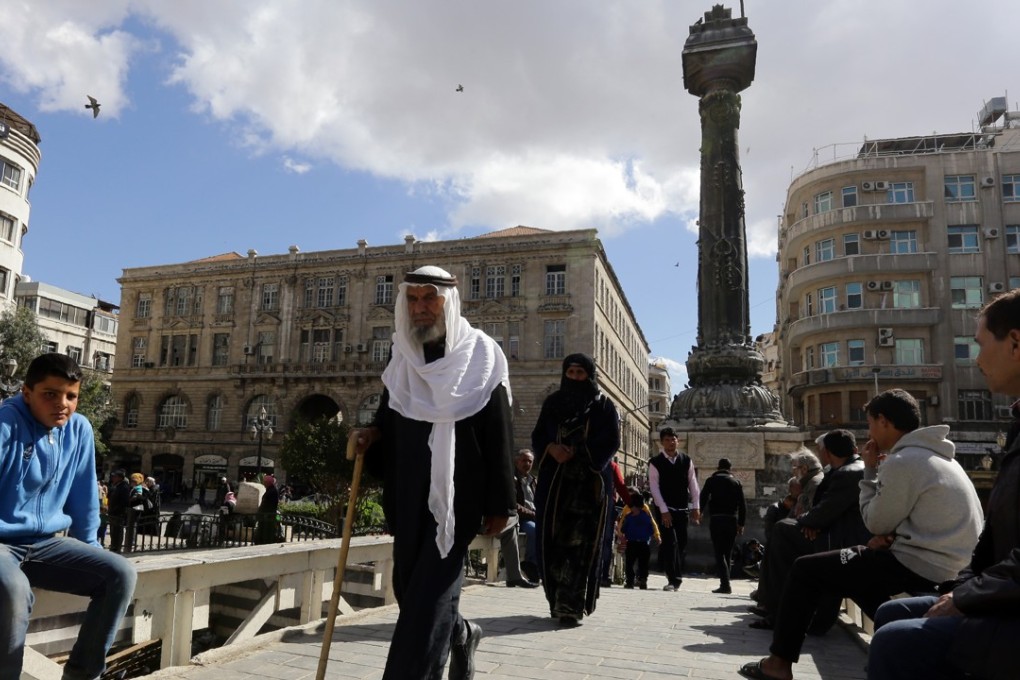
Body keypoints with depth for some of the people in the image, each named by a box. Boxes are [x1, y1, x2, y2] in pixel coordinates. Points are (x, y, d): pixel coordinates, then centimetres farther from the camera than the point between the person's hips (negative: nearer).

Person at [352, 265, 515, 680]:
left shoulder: (481, 356, -6)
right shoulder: (401, 359, 9)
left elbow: (499, 435, -8)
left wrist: (499, 504, -11)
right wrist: (372, 435, -5)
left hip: (458, 493, -6)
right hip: (409, 494, 6)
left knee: (430, 592, -7)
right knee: (409, 587, 13)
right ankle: (461, 634, 41)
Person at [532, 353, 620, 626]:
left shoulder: (603, 406, 4)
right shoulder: (552, 402, 13)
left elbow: (611, 443, -3)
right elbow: (538, 436, 11)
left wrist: (576, 453, -14)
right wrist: (551, 448, -12)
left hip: (588, 483, -3)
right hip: (553, 482, 3)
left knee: (580, 543, -9)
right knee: (553, 541, 1)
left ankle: (571, 604, -10)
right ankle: (559, 600, 12)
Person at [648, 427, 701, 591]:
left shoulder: (686, 460, 4)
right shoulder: (655, 463, -7)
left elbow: (693, 484, 4)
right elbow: (654, 488, -10)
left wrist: (696, 507, -2)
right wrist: (664, 511, -16)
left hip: (682, 508, 4)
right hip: (666, 509, -4)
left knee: (681, 543, 8)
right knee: (670, 542, -11)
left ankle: (675, 577, 22)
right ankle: (674, 579, -5)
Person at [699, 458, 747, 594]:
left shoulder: (712, 480, 5)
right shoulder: (736, 482, 11)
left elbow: (703, 498, -3)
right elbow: (742, 504, 6)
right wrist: (741, 523, 9)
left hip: (716, 519, -3)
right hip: (732, 520, 3)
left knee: (719, 553, -4)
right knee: (728, 553, 13)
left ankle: (725, 584, -17)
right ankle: (725, 584, 16)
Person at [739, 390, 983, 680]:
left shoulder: (901, 461, -16)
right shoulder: (937, 455, 15)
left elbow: (876, 523, -7)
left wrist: (870, 471, 1)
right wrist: (891, 536, 1)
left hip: (919, 566, -9)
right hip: (945, 565, 10)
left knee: (805, 570, -1)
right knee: (858, 564, 32)